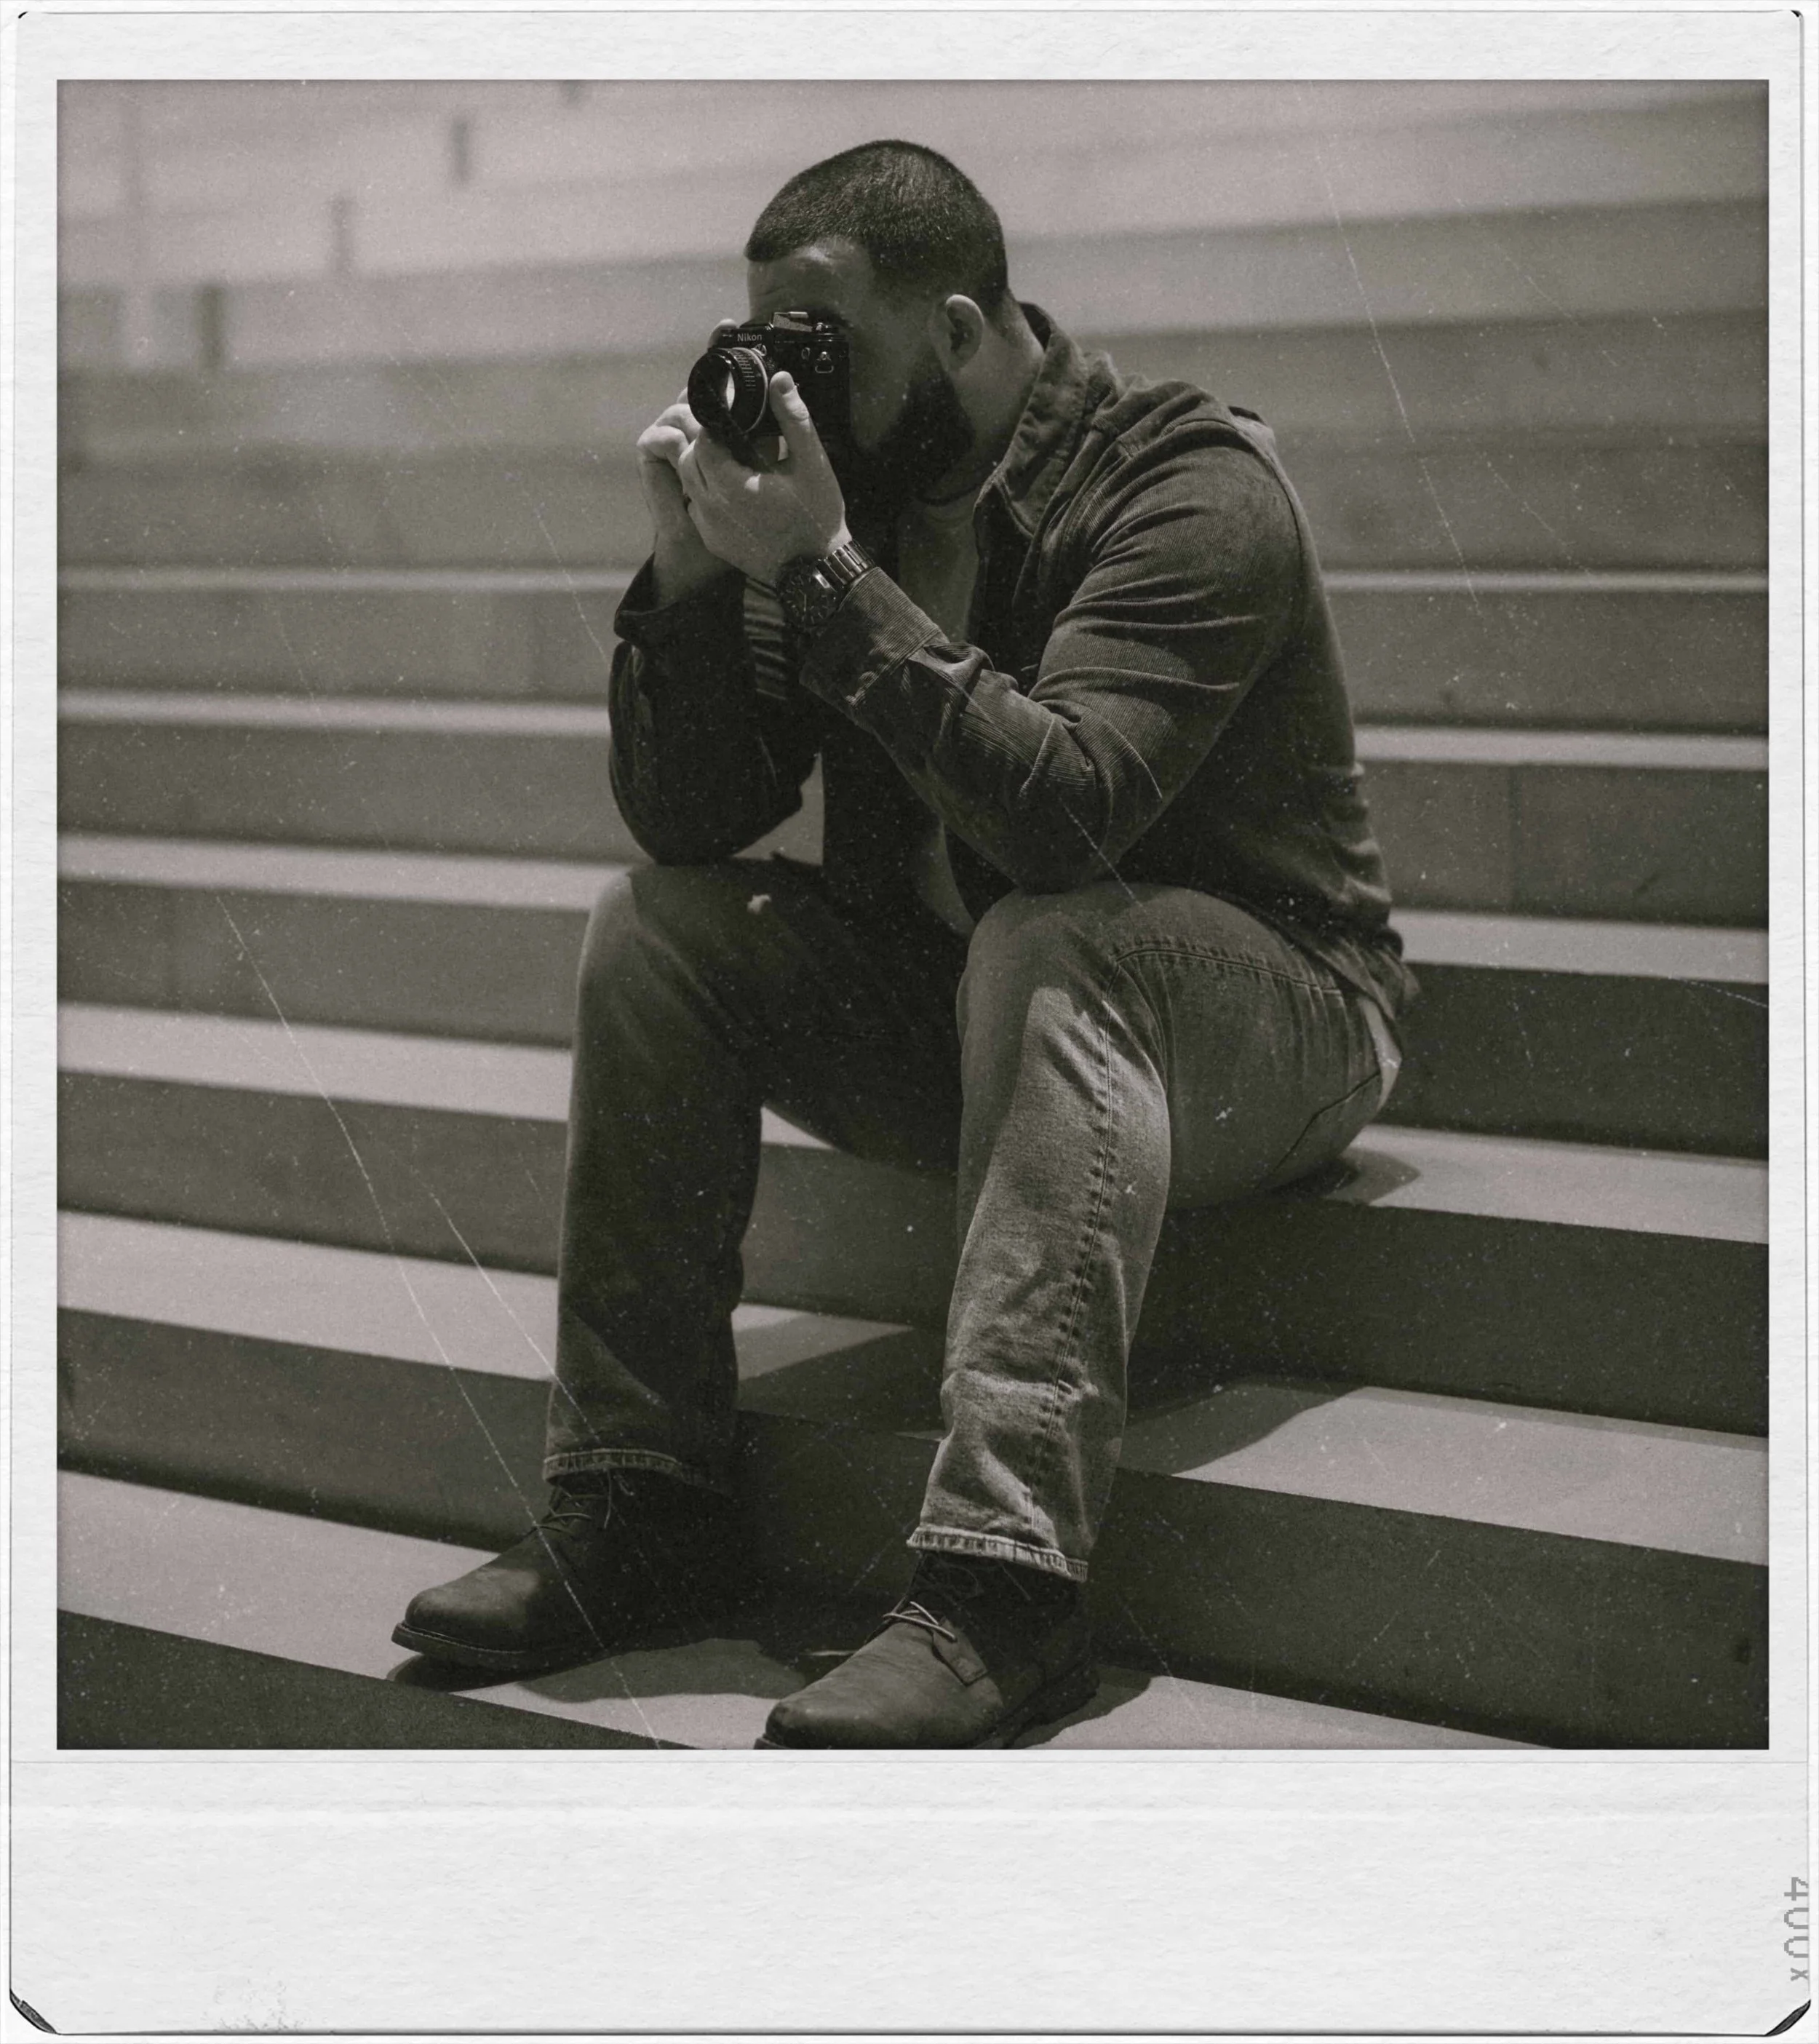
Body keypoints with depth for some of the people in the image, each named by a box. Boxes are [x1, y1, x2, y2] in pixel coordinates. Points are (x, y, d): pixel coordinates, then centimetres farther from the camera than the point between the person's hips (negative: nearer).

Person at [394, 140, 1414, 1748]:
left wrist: (824, 575, -34)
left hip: (1267, 1019, -6)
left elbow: (1062, 806, -34)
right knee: (658, 929, -11)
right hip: (963, 1000, 6)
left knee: (1045, 943, -37)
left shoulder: (1195, 489, -17)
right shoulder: (859, 494, 1)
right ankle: (638, 1504, -10)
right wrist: (694, 571, -16)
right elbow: (690, 823, -2)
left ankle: (1004, 1580, -44)